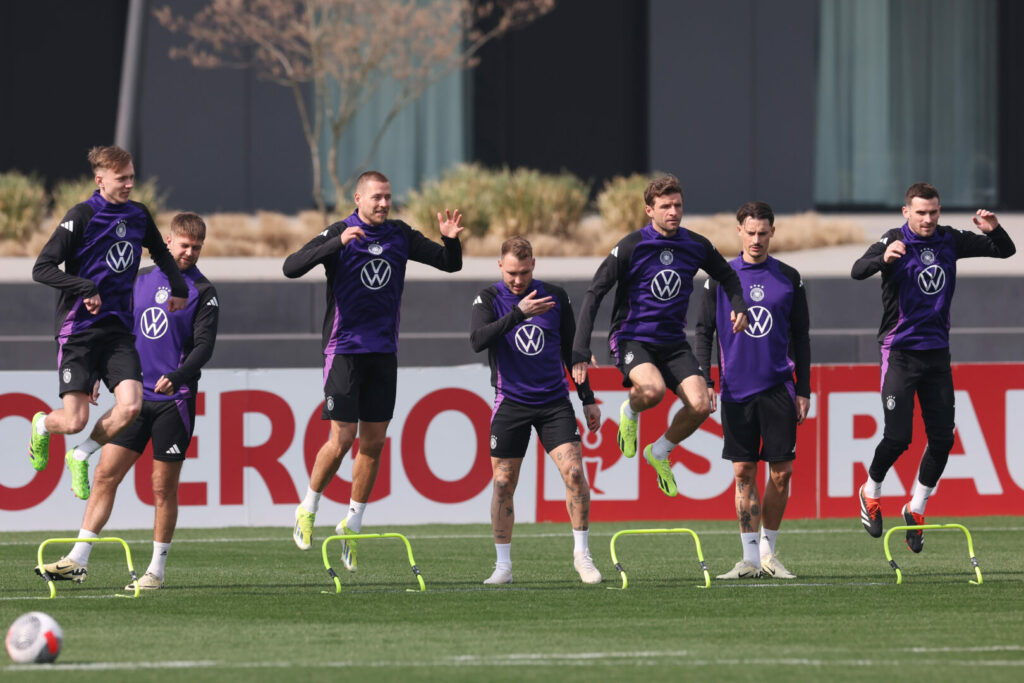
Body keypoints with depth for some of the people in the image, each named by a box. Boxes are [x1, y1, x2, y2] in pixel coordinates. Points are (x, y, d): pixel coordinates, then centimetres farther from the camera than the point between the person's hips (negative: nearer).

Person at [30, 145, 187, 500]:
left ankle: (81, 457, 12)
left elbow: (161, 254, 29)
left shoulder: (138, 215, 8)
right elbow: (42, 268, -15)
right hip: (78, 328, -5)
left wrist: (178, 288, 18)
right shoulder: (82, 216, -11)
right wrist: (85, 289, -24)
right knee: (75, 421, -9)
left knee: (130, 406, -16)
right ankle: (42, 425, 30)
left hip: (117, 330, 5)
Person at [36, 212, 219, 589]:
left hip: (174, 400, -4)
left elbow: (204, 346, -11)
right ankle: (78, 560, -3)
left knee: (164, 486, 0)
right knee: (105, 473, -3)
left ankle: (157, 570, 9)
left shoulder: (203, 293, -2)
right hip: (136, 394, 4)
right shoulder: (140, 280, 12)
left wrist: (175, 378, -27)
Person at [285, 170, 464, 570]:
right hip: (344, 351, -5)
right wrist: (339, 243, -33)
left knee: (374, 442, 4)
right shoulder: (339, 234, -9)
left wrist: (450, 240, -13)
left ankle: (352, 523, 16)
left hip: (383, 352, 5)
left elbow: (449, 264, 10)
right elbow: (291, 267, -21)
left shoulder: (400, 236, 5)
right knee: (342, 440, -9)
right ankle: (307, 510, 12)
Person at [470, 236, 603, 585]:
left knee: (574, 472, -12)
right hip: (510, 403, -1)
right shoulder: (490, 298, -3)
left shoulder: (555, 296, 3)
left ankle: (581, 554, 1)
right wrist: (519, 313, -29)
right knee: (503, 484, -1)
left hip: (554, 402, 1)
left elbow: (571, 349, 13)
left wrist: (588, 399, 13)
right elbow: (477, 340, -21)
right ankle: (503, 565, 11)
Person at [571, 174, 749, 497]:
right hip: (632, 338, -4)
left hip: (673, 342, 4)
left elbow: (727, 277, 21)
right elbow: (594, 293, -12)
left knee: (700, 405, -14)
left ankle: (660, 452, 15)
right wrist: (581, 350, -19)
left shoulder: (696, 246, 0)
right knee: (652, 389, -34)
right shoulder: (631, 247, -13)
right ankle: (630, 411, 4)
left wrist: (739, 307, -1)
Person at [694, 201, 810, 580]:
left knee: (781, 472, -2)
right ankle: (750, 558, 3)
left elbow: (800, 337, 10)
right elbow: (704, 332, 7)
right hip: (736, 390, 0)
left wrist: (804, 389, 5)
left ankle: (768, 549, 14)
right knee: (744, 473, 0)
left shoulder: (789, 279, 6)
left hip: (778, 388, 0)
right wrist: (704, 381, -4)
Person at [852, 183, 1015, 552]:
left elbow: (1005, 250, 9)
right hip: (900, 352, -5)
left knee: (942, 437, 0)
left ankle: (916, 508, 18)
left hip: (937, 352, 5)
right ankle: (870, 493, 17)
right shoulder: (895, 242, -11)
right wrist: (883, 258, -49)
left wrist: (994, 230, -14)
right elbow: (858, 270, -28)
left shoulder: (949, 241, 3)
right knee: (897, 436, -10)